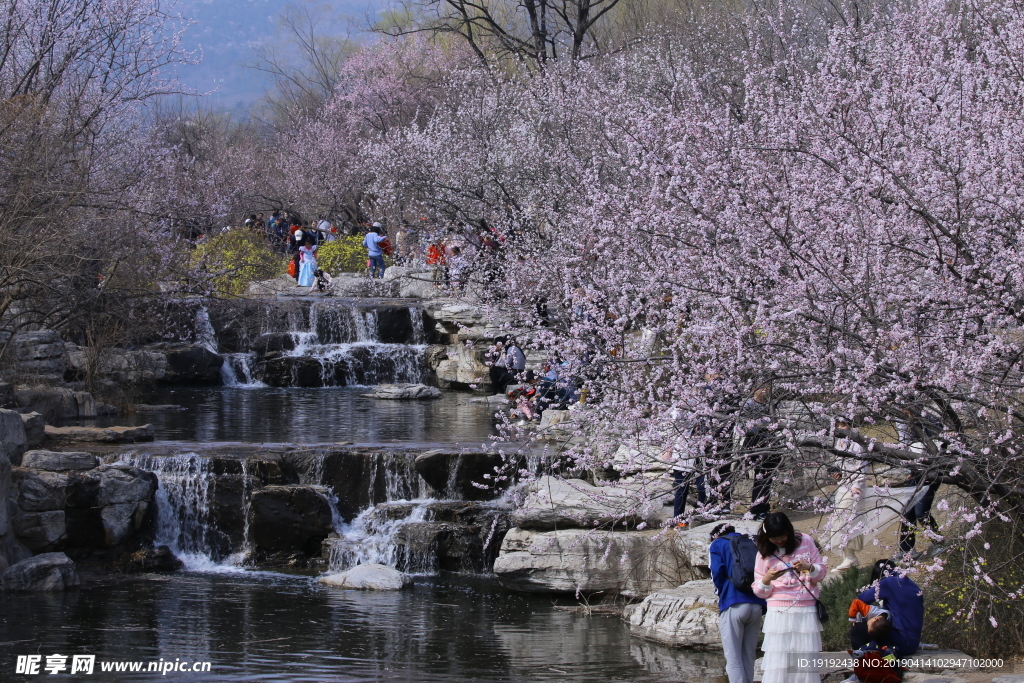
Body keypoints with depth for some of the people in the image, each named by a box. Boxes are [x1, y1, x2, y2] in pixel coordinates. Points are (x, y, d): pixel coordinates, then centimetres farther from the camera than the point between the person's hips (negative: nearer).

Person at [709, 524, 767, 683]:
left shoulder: (717, 545, 10)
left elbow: (717, 572, -4)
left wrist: (722, 594, 10)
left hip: (733, 605, -5)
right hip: (757, 606, 5)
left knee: (733, 659, -5)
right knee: (748, 659, 10)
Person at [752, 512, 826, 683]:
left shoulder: (805, 542, 8)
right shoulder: (764, 552, 8)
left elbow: (821, 573, 11)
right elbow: (759, 591, 8)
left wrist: (809, 567, -10)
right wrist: (767, 580, -13)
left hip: (807, 611, 1)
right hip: (779, 612, -1)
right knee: (777, 663, -9)